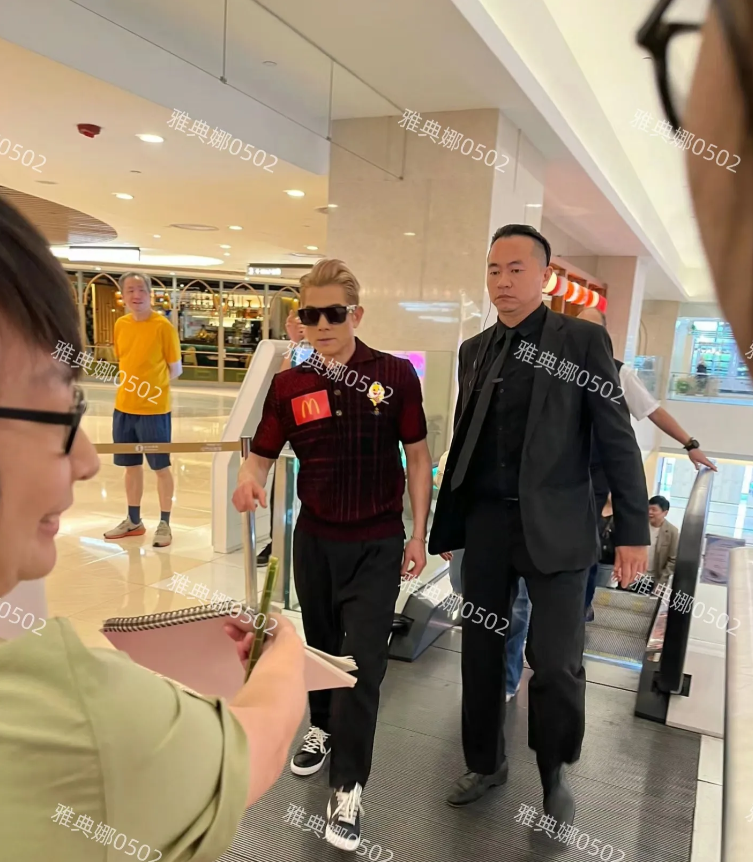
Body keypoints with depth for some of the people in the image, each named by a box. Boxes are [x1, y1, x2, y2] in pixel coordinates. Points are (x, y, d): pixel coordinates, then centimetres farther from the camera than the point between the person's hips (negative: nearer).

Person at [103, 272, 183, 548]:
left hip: (154, 408, -6)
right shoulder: (120, 324, 6)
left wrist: (153, 387, -7)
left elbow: (176, 369, -5)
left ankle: (164, 524, 16)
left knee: (161, 467, 4)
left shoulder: (163, 326, -10)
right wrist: (132, 384, 6)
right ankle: (134, 521, 30)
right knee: (131, 465, 16)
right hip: (124, 407, 6)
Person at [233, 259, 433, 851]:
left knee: (363, 660, -1)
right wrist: (250, 480, -24)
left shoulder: (396, 375, -10)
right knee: (321, 645, 22)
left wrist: (419, 535, -5)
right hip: (314, 538, 3)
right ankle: (323, 726, 48)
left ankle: (348, 787, 16)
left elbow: (418, 455, -4)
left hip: (378, 543, -3)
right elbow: (263, 453, 1)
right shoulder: (288, 385, -4)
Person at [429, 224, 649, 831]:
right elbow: (463, 441, 12)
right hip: (485, 524, 4)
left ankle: (555, 774, 30)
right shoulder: (475, 350, 10)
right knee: (481, 653, 13)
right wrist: (446, 524, 12)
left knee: (557, 664, 2)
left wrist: (634, 531, -8)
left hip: (554, 527, -4)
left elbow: (618, 439, -4)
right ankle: (486, 763, 36)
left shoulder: (583, 340, -3)